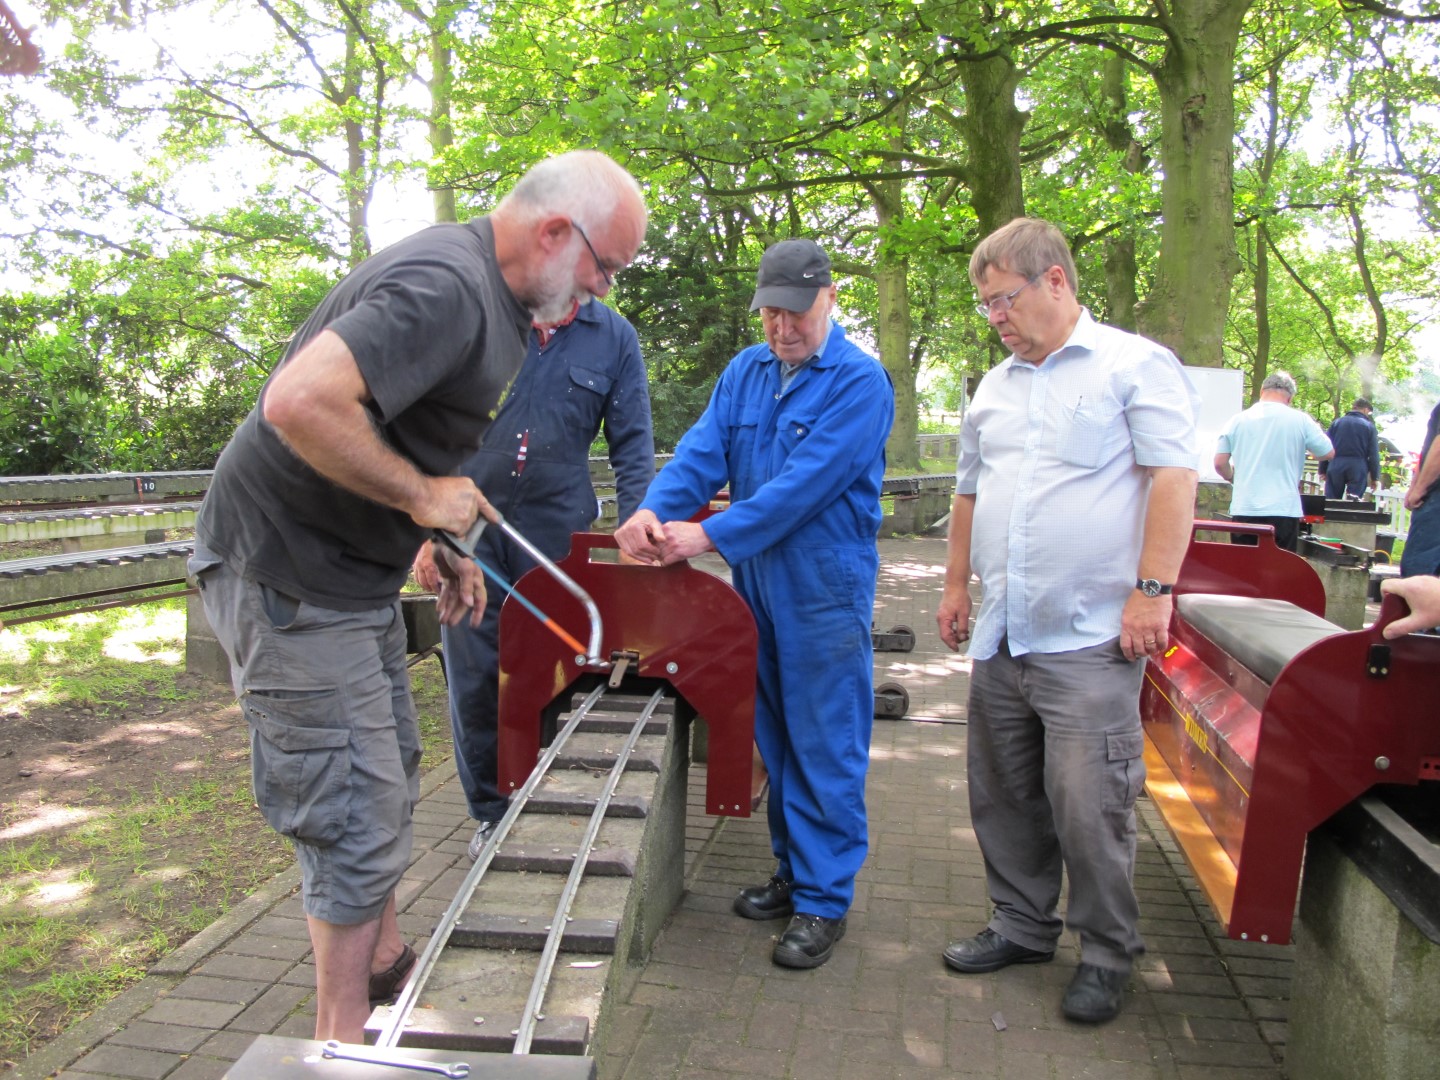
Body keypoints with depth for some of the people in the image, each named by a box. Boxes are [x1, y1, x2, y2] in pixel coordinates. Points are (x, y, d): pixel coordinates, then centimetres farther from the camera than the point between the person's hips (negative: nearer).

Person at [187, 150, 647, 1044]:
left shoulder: (498, 297, 10)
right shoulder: (447, 286, -25)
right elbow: (300, 403, -36)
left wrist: (445, 547, 13)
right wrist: (420, 495, -24)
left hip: (354, 573, 10)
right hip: (291, 577, -10)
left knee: (391, 782, 20)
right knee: (359, 816, -2)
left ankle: (384, 963, 41)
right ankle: (343, 1040, 17)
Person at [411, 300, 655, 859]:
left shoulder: (614, 337, 3)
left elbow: (632, 445, 4)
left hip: (557, 533, 0)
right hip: (471, 525, 0)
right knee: (474, 677, 5)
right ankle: (492, 812, 22)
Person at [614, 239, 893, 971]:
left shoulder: (860, 381, -11)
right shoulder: (745, 372, 10)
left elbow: (806, 483, -21)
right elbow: (704, 449, -1)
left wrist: (708, 535, -25)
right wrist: (654, 509, -21)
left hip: (825, 589, -6)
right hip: (754, 581, 6)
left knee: (824, 749, 0)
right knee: (775, 738, 16)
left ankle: (823, 899, 13)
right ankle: (791, 869, 32)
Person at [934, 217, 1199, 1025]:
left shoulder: (1136, 365, -4)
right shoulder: (995, 387, 17)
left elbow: (1174, 479, -11)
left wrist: (1153, 591, -17)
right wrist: (958, 584, 19)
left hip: (1089, 638, -7)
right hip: (1002, 634, 7)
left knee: (1087, 803, -3)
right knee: (1004, 795, 14)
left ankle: (1109, 955, 18)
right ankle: (1024, 927, 32)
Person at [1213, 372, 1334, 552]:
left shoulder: (1238, 420, 3)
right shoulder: (1300, 420, -1)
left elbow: (1220, 463, 5)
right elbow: (1328, 453, 10)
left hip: (1243, 510, 2)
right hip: (1284, 510, -2)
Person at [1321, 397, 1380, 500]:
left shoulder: (1337, 422, 10)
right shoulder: (1369, 426, 4)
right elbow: (1374, 454, -1)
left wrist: (1323, 470, 10)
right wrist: (1375, 477, 3)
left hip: (1336, 466, 2)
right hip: (1358, 468, -2)